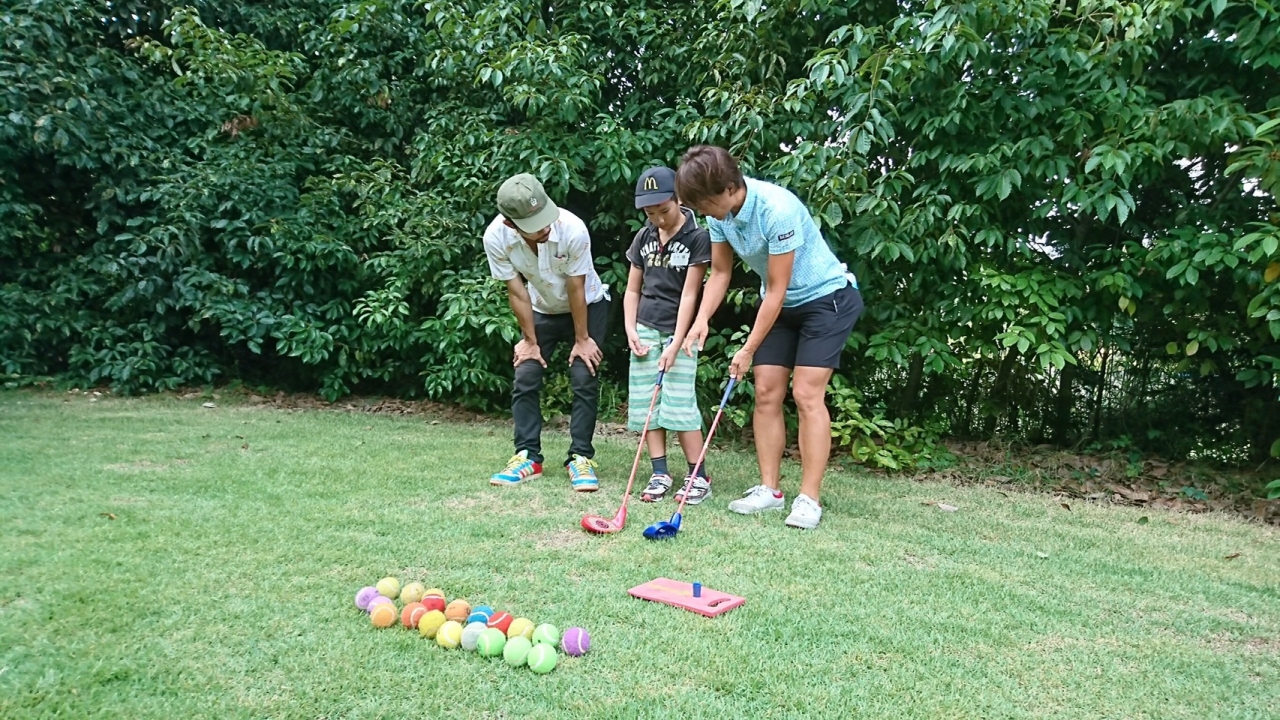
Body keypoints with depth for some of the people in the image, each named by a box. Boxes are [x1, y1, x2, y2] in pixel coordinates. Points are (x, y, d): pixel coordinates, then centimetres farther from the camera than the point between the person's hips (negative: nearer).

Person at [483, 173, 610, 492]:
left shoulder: (573, 229, -35)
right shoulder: (496, 237, -28)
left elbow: (576, 289, -24)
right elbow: (516, 291, -16)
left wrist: (581, 339, -14)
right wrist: (530, 340, -9)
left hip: (587, 306, -2)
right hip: (540, 310, 3)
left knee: (584, 379, -10)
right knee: (525, 378, -5)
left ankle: (581, 457, 0)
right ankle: (528, 457, 5)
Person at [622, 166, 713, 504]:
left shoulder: (697, 237, -8)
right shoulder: (643, 238, 8)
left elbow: (689, 294, -12)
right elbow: (633, 289, 14)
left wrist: (676, 344, -17)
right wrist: (630, 330, 0)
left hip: (678, 331, -5)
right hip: (645, 329, 5)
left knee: (679, 404, -10)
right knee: (645, 403, 3)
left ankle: (698, 476, 1)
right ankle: (660, 474, 11)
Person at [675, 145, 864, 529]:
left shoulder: (777, 209, -31)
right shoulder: (719, 213, -8)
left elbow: (776, 290, -26)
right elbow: (720, 272, 2)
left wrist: (748, 349, -20)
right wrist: (701, 319, -15)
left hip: (826, 298, -7)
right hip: (780, 305, 7)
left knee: (806, 394, -13)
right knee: (766, 392, 1)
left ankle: (808, 500, -6)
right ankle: (770, 490, 8)